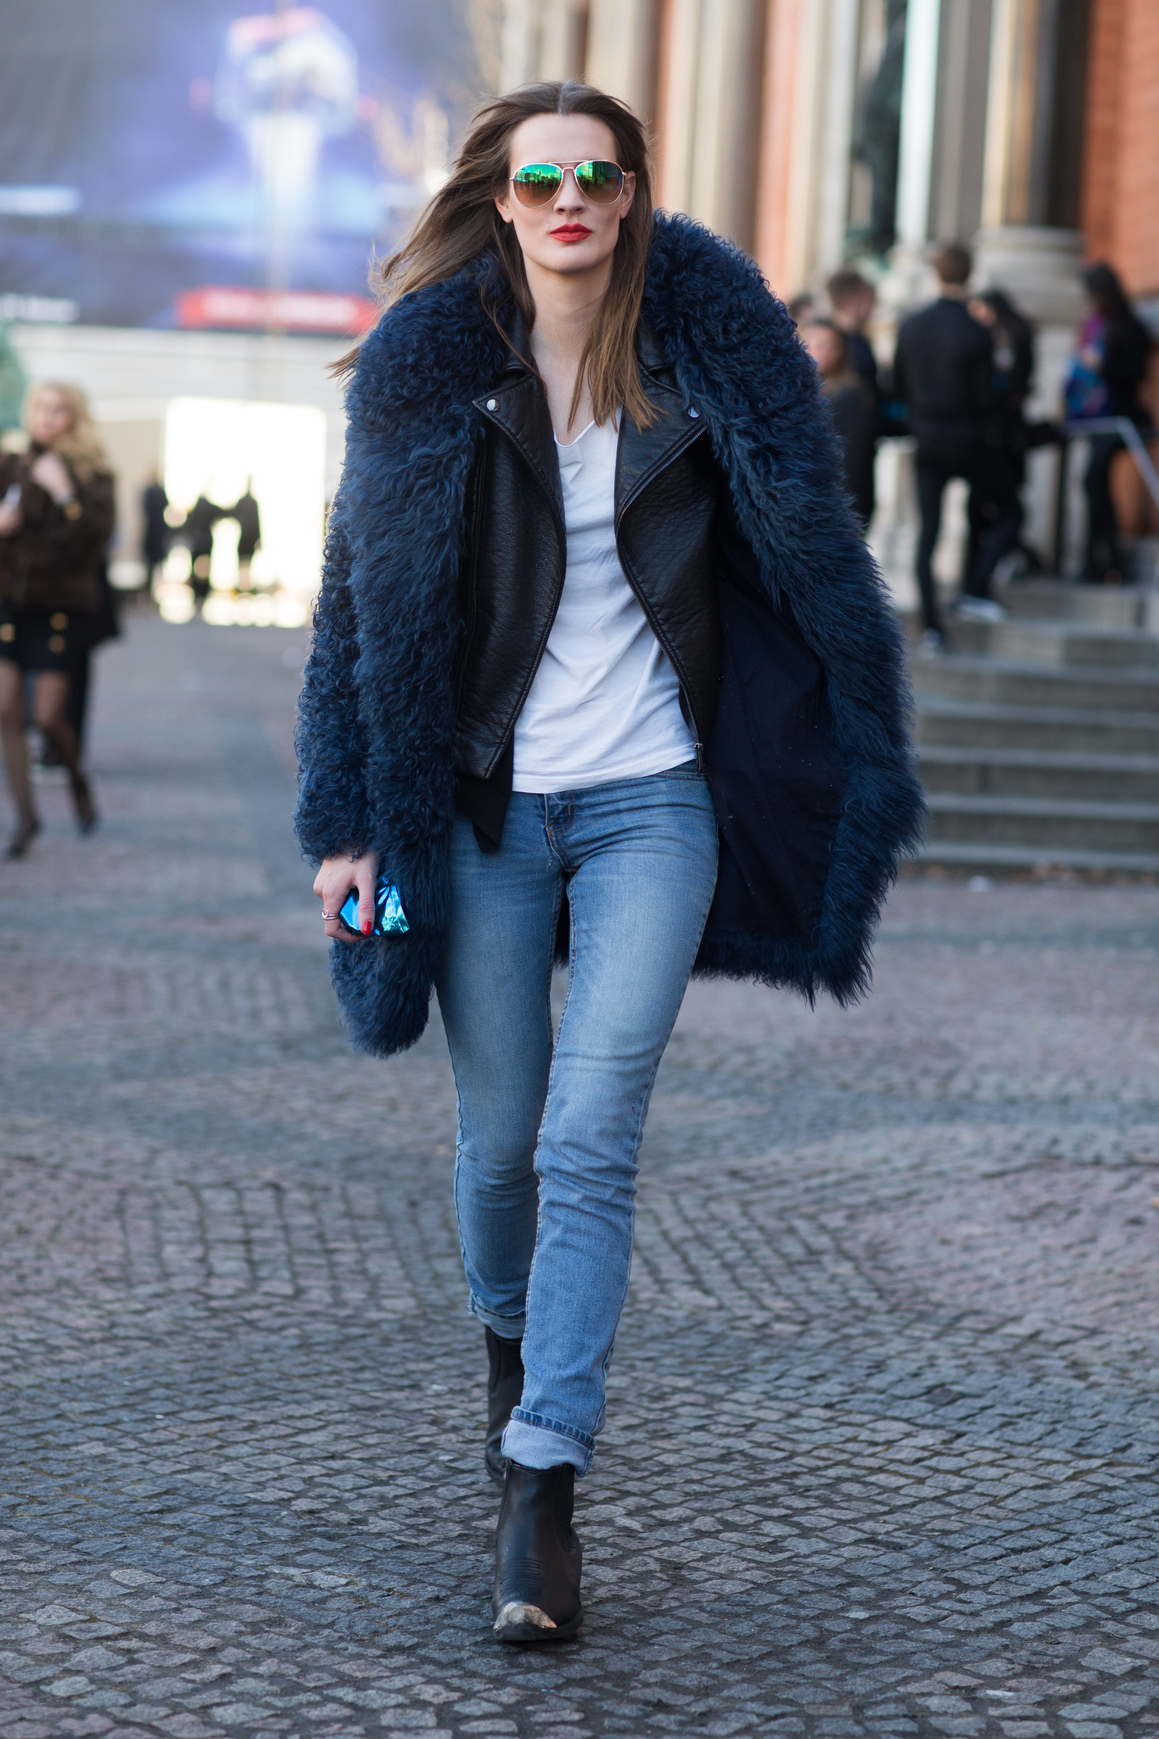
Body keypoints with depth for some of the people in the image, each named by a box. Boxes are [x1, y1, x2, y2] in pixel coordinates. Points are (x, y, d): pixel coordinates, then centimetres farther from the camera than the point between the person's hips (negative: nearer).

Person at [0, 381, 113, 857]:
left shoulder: (91, 474, -3)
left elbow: (96, 538, -15)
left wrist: (64, 494, -24)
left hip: (62, 607, -3)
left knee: (49, 715, -4)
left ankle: (77, 780, 28)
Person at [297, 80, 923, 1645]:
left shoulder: (716, 342, -2)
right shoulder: (434, 360, -1)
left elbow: (811, 558, 4)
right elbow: (364, 591, 3)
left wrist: (855, 774, 4)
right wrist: (349, 821, 0)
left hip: (656, 807, -1)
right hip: (484, 805, 1)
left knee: (590, 1141, -11)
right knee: (501, 1140, 10)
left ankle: (542, 1485, -8)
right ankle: (513, 1344, 42)